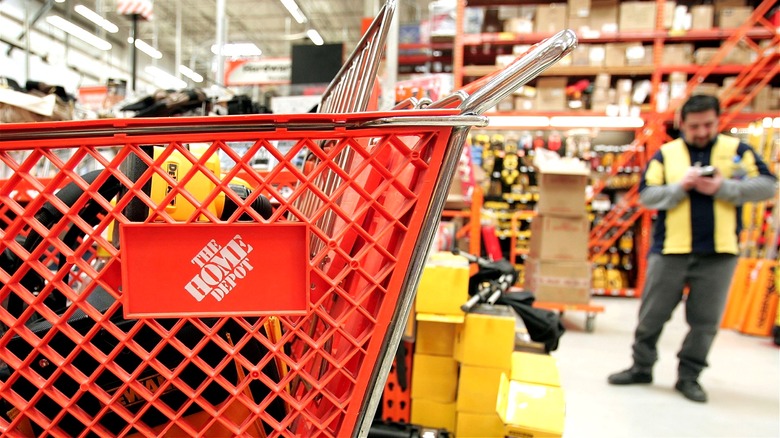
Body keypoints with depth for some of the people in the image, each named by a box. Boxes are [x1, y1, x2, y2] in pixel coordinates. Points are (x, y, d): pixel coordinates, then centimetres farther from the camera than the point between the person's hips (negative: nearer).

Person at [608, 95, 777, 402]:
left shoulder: (737, 150, 6)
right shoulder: (666, 154, 5)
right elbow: (646, 196, 0)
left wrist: (722, 188, -12)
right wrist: (681, 186, -14)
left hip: (718, 253, 1)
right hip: (670, 250, 0)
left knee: (705, 320, 8)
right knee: (652, 315, 7)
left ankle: (689, 376, 24)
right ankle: (641, 367, 24)